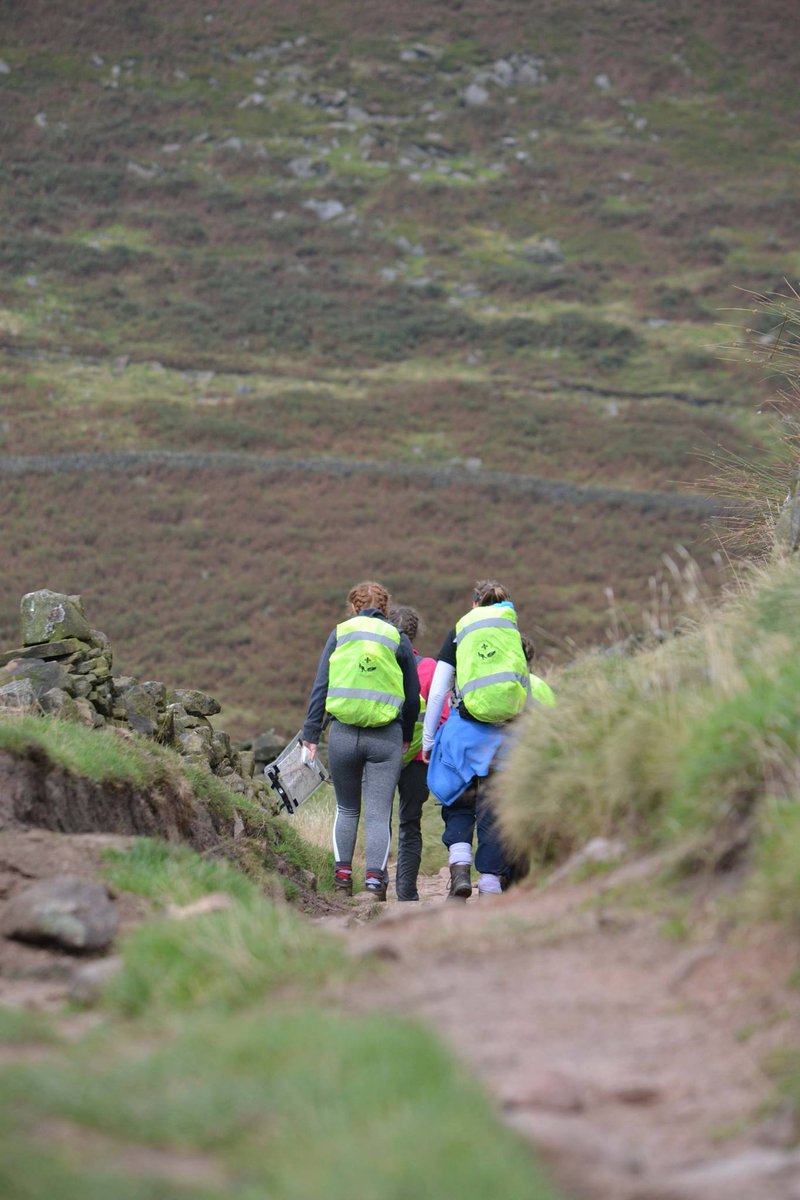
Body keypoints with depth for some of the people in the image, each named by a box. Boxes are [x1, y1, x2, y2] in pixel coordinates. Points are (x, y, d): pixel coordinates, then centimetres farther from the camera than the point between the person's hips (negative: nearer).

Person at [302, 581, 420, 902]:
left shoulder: (339, 635, 7)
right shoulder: (398, 640, 7)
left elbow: (320, 688, 2)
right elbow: (413, 697, 9)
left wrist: (311, 734, 3)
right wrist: (406, 737, 22)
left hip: (343, 734, 1)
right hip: (386, 738, -1)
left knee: (347, 810, 19)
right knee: (378, 815, 0)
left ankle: (342, 874, 15)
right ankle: (375, 879, -12)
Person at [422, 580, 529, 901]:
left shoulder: (459, 634, 7)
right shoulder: (515, 636, 11)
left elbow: (437, 692, 4)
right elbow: (528, 695, 10)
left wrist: (427, 738, 10)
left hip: (466, 729, -1)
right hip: (507, 732, 1)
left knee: (459, 804, 12)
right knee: (495, 811, 7)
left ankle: (460, 867, -9)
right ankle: (491, 885, 3)